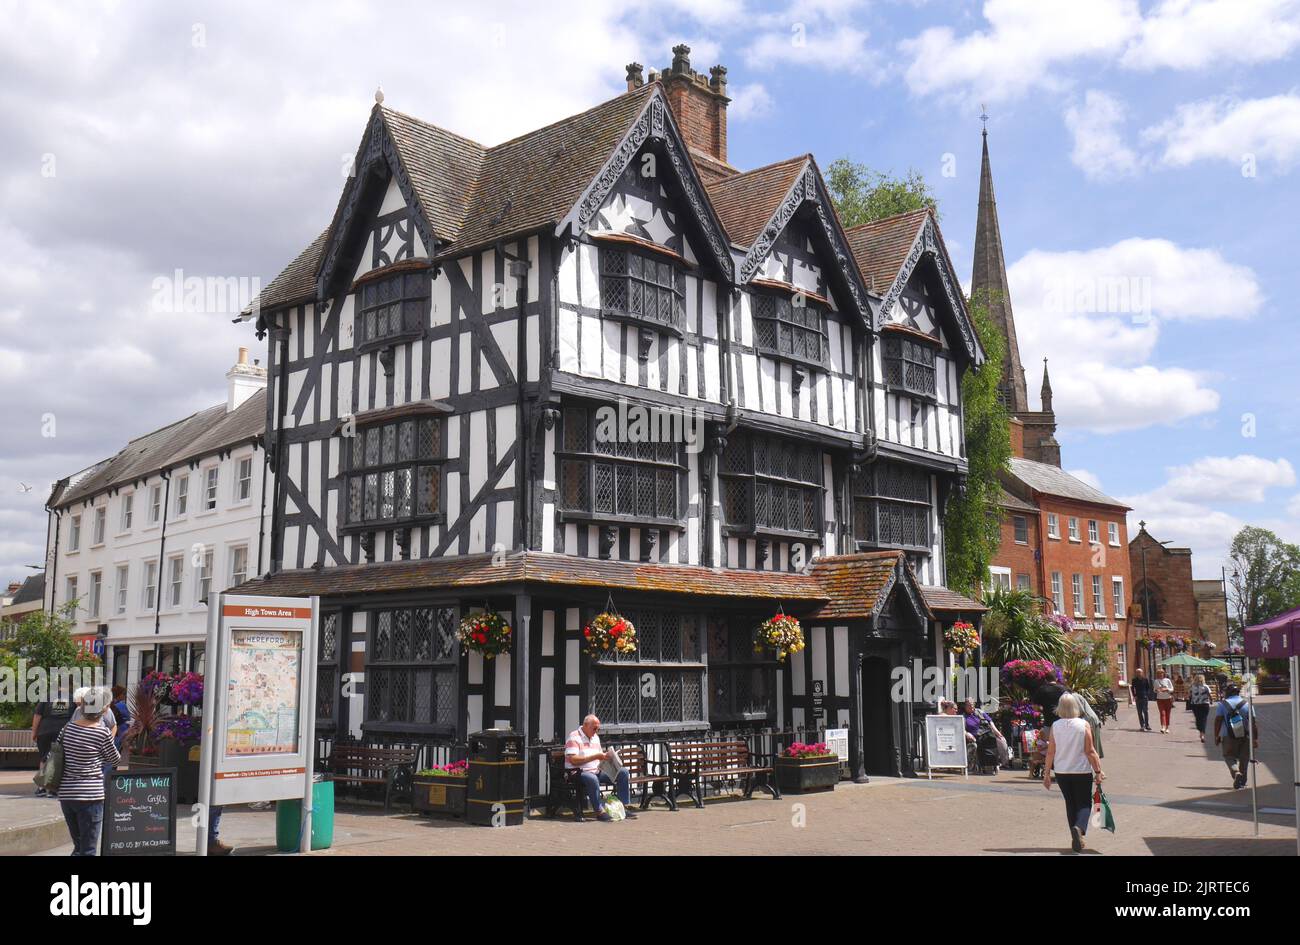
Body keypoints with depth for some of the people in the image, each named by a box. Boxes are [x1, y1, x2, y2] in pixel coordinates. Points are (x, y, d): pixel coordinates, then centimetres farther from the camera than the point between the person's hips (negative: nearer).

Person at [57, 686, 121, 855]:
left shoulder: (68, 727, 4)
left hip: (65, 795, 6)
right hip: (90, 795, -6)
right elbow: (115, 759, 3)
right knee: (88, 850, 0)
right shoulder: (103, 732, -11)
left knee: (78, 846, 19)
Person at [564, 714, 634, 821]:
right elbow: (573, 760, -20)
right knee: (592, 778, -42)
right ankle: (599, 811, -30)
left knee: (623, 772, -5)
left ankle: (625, 806, -5)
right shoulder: (574, 737, -9)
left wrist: (605, 757, -2)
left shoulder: (595, 737, 19)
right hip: (579, 772, -8)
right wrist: (595, 757, -20)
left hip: (596, 771, 8)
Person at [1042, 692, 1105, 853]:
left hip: (1061, 772, 3)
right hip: (1082, 771, -2)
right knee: (1084, 803, 7)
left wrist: (1047, 773, 5)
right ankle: (1079, 827, -21)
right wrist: (1098, 771, -3)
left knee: (1070, 804, 16)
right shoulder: (1084, 725, -10)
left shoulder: (1055, 726, -4)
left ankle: (1076, 839, 17)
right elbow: (1089, 751, -10)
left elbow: (1050, 752, -3)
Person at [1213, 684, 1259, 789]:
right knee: (1244, 758, 16)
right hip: (1246, 735, 2)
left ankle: (1236, 773, -18)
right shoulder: (1247, 703, 6)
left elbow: (1218, 720, -6)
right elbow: (1254, 722, 0)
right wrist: (1255, 738, 1)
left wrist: (1216, 736, 0)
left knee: (1229, 757, 9)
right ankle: (1242, 781, 22)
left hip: (1229, 736, -2)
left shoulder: (1223, 704, 1)